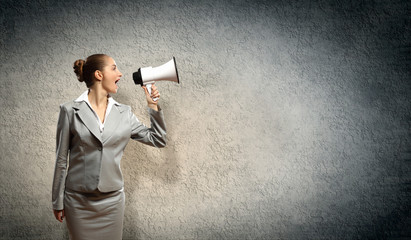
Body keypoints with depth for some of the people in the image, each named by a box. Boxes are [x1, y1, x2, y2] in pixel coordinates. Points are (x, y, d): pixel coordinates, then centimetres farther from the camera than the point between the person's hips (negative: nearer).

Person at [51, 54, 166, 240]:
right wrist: (58, 202, 1)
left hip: (112, 201, 3)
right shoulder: (70, 110, -6)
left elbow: (158, 140, 7)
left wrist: (153, 106, -1)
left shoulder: (124, 113, 3)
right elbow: (61, 159, -2)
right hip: (79, 201, -2)